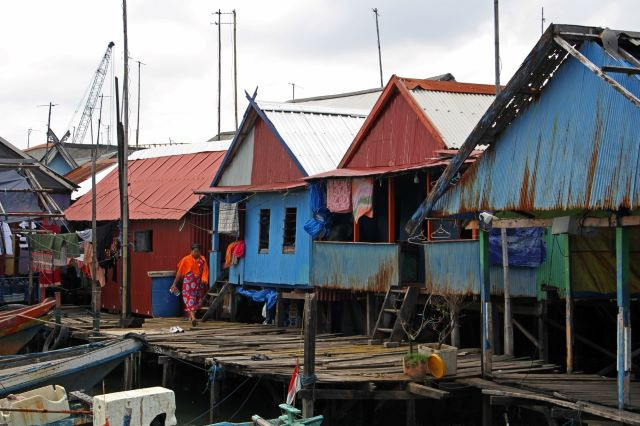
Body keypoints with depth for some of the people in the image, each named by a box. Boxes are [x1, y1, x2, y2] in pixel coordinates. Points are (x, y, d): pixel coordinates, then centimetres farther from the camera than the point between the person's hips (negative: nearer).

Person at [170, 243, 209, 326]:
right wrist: (174, 284, 0)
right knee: (190, 299, -15)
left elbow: (205, 271, 8)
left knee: (198, 300, 7)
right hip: (189, 283, -4)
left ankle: (190, 316, 23)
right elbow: (179, 272, 1)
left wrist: (205, 280, -10)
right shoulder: (186, 260, -2)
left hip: (199, 283, 4)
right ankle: (193, 317, -28)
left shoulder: (202, 260, 6)